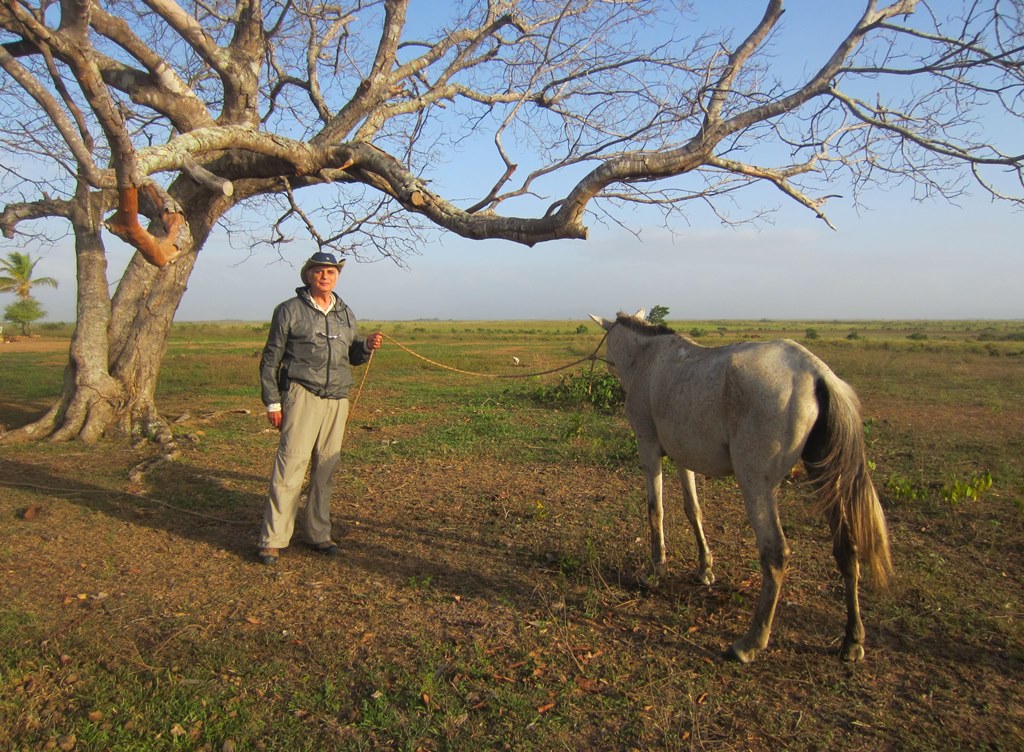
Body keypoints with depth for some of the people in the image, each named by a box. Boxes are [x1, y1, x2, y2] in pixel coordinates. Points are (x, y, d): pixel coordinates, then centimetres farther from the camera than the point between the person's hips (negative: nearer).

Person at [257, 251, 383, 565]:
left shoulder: (346, 314, 16)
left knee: (326, 468, 7)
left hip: (337, 399, 5)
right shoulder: (290, 310, 1)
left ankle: (318, 533, 17)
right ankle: (272, 539, -3)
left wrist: (367, 346, 0)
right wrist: (272, 402, -4)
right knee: (290, 465, -10)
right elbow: (270, 359, 1)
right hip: (302, 395, -5)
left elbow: (353, 356, 22)